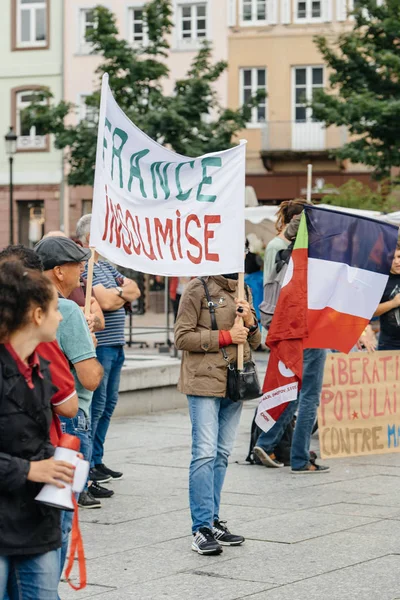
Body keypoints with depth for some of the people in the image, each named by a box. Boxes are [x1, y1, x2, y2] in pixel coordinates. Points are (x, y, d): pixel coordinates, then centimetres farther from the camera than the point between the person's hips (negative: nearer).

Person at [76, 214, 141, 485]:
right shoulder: (84, 267, -12)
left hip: (115, 345, 9)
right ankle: (86, 465, 1)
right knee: (96, 405, -6)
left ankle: (97, 460, 21)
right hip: (98, 346, -9)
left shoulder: (106, 266, 18)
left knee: (109, 404, 13)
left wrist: (117, 293, -7)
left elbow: (134, 290, 13)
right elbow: (105, 302, -20)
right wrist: (123, 291, -1)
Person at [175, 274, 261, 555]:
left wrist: (250, 323, -1)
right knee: (205, 453, -10)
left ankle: (213, 521, 18)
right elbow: (182, 337, -9)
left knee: (222, 454, 11)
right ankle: (202, 529, -9)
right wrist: (226, 336, -14)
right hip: (205, 382, -7)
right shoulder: (199, 288, -5)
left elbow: (254, 342, 20)